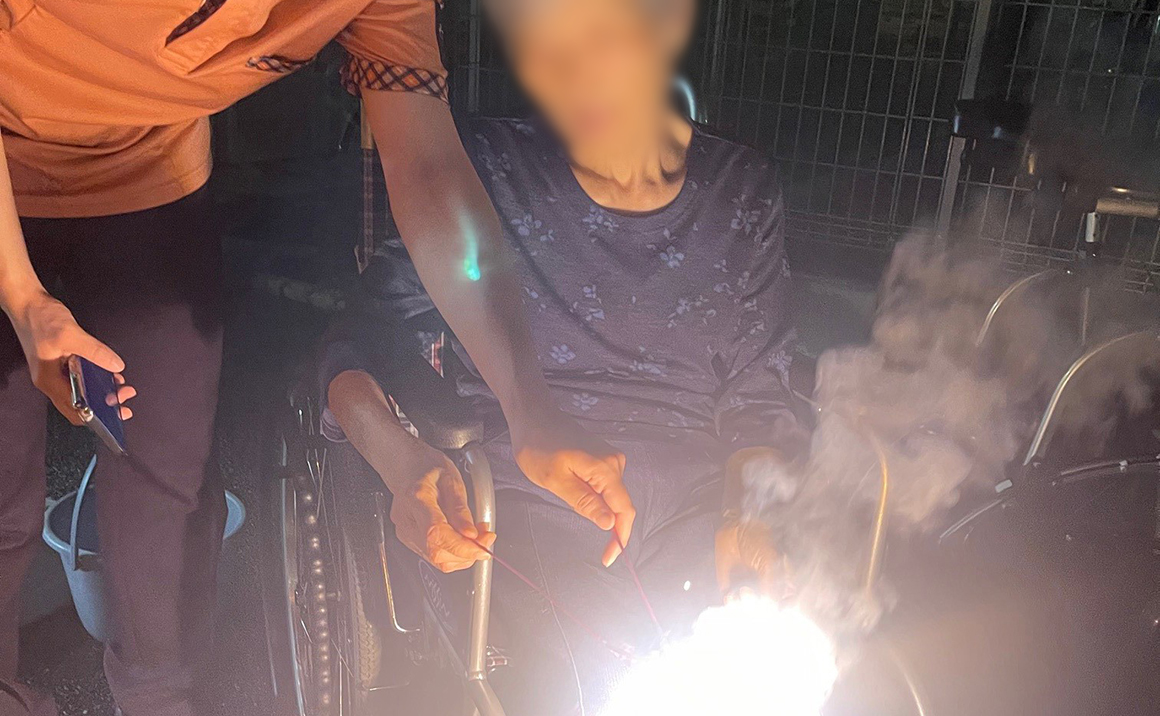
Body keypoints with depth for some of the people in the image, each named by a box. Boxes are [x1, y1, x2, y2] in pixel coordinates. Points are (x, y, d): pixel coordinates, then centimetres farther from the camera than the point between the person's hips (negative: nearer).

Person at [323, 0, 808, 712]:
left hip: (690, 501, 3)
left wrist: (748, 512, -9)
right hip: (520, 499, -2)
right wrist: (400, 458, -21)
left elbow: (756, 397, 11)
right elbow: (359, 338, 0)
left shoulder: (746, 192, 7)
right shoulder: (488, 170, 0)